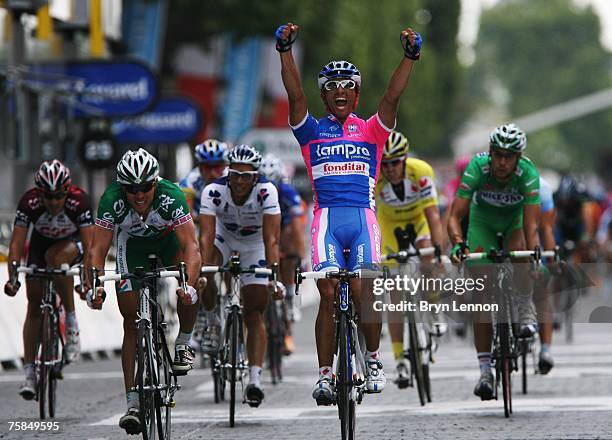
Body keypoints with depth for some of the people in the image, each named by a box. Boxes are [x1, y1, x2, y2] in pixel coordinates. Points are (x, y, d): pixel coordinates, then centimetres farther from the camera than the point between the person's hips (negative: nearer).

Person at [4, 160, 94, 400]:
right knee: (34, 304, -6)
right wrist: (13, 278, -41)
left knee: (55, 257, -36)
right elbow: (17, 243, -29)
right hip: (41, 243, 2)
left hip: (71, 243, -2)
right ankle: (29, 372, -2)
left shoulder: (79, 200, -33)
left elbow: (88, 244, -34)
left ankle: (71, 322, -22)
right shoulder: (29, 202, -29)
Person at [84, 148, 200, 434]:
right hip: (132, 242, 1)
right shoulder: (112, 200, -33)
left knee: (187, 292, -31)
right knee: (131, 318, -8)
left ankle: (183, 345, -2)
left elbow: (190, 245, -40)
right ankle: (133, 403, -6)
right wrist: (96, 286, -50)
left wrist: (188, 283, -56)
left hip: (168, 237, -1)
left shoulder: (171, 196, -36)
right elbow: (97, 250, -33)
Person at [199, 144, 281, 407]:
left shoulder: (266, 192, -33)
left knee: (255, 313, -10)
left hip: (254, 244, -1)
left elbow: (271, 239, -36)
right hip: (224, 237, 1)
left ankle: (254, 380, -13)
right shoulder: (214, 192, -31)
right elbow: (207, 237, -36)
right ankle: (212, 322, -3)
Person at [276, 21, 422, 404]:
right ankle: (325, 375, -5)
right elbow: (295, 95, 1)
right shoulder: (312, 131, 13)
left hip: (363, 217, 0)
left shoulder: (371, 131, 14)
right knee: (328, 294, -10)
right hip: (327, 218, 0)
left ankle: (373, 359, 8)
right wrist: (286, 51, -11)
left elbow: (392, 97, 1)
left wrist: (409, 56, -11)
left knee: (362, 292, -14)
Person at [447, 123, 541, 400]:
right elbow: (455, 216, -33)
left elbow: (530, 225, -36)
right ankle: (485, 371, -9)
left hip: (515, 220, 0)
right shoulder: (477, 168, -32)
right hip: (483, 220, 0)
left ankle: (526, 311, -9)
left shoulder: (528, 173, -32)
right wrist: (458, 243, -52)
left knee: (518, 251, -36)